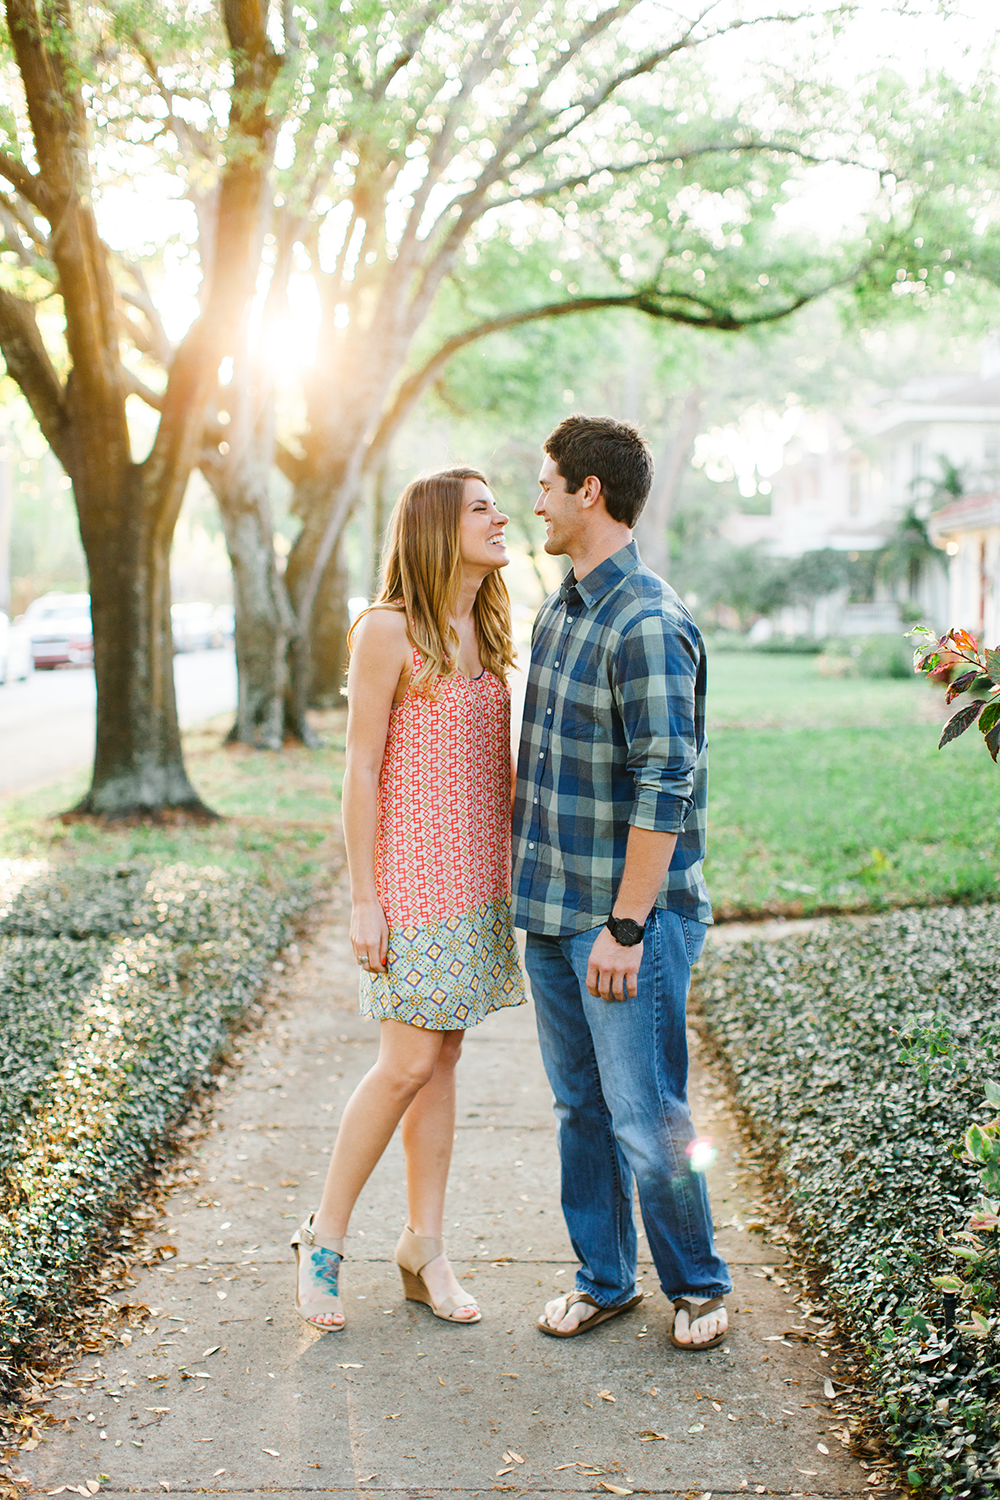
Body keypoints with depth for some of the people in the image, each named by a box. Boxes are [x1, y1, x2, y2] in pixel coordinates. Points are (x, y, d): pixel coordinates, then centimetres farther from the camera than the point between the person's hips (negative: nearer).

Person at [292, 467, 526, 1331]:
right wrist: (364, 901, -13)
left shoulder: (485, 635, 11)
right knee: (409, 1064, -6)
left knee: (442, 1063, 9)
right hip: (413, 878, -7)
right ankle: (324, 1237, 11)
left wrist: (513, 875, 13)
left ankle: (425, 1246, 17)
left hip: (478, 881, 7)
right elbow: (361, 770, -11)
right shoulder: (389, 630, -10)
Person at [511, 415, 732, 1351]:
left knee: (646, 1119, 1)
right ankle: (603, 1280, 30)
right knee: (579, 1108, 15)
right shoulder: (557, 610, 11)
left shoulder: (649, 625, -18)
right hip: (549, 910, 8)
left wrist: (626, 925, -20)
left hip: (628, 917, -8)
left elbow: (666, 788, -21)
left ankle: (696, 1284, 22)